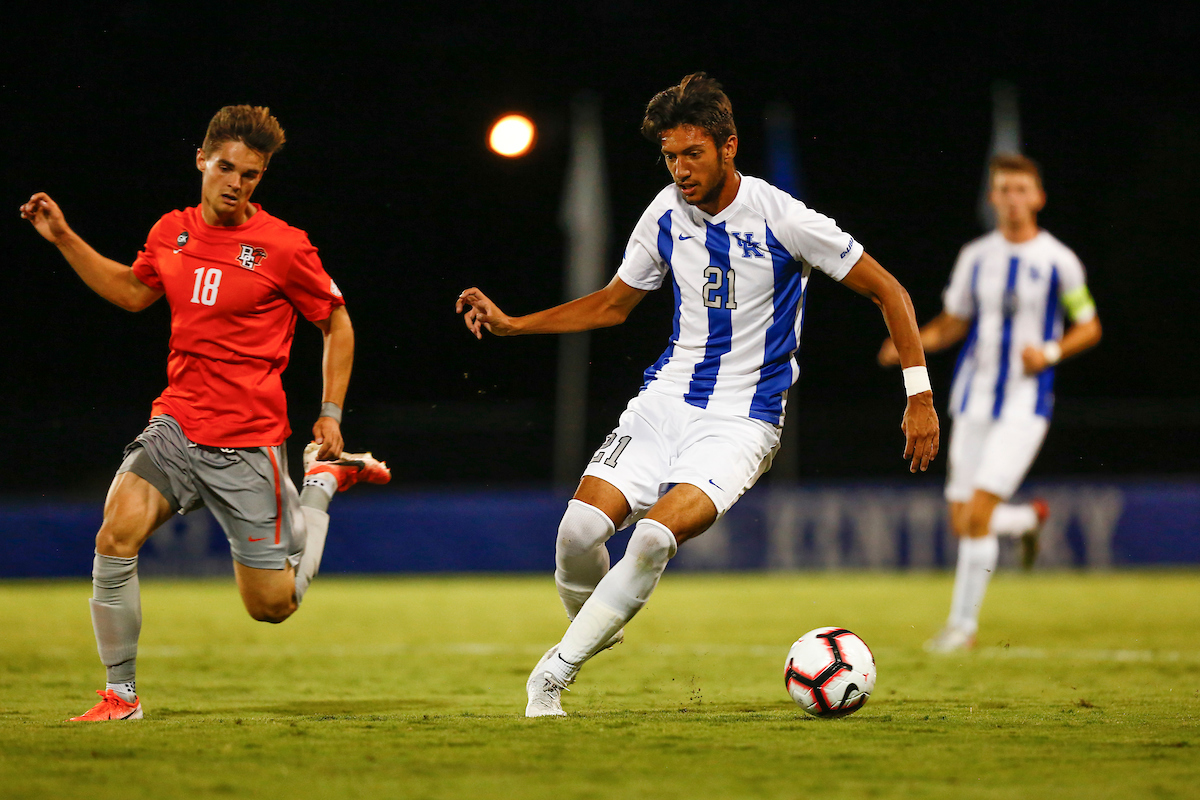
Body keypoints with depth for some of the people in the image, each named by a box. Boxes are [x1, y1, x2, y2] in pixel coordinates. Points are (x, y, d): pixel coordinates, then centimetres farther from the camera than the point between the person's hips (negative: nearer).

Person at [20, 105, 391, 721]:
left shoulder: (283, 247, -9)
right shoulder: (171, 232, 5)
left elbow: (337, 323, 3)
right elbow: (133, 292, 24)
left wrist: (331, 413, -1)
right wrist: (64, 239, 17)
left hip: (247, 444, -4)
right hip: (174, 424, 4)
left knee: (272, 605, 4)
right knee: (116, 537, -21)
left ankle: (323, 479, 30)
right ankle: (120, 695, -7)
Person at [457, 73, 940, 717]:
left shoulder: (784, 220, -12)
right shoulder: (666, 215, 3)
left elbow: (888, 293, -4)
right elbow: (613, 303, 19)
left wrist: (920, 398, -7)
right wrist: (510, 325, 9)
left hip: (743, 418, -4)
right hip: (666, 398, 4)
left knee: (654, 538, -27)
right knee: (581, 528, -18)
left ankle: (555, 672, -13)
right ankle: (592, 633, 12)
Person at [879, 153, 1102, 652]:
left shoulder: (1058, 261, -3)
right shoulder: (975, 257, 7)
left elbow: (1089, 328, 5)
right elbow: (953, 324, 16)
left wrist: (1051, 352, -13)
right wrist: (912, 342, -3)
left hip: (1026, 404, -4)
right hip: (974, 400, 4)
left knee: (977, 514, -16)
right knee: (962, 523, 3)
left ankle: (963, 623, -4)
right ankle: (1030, 519, 36)